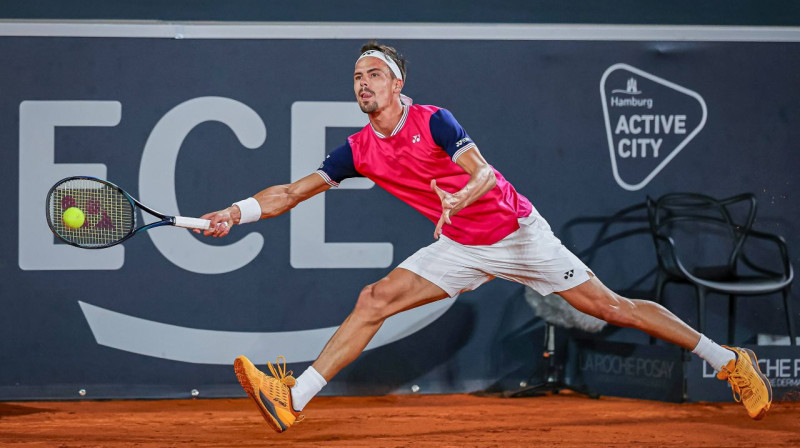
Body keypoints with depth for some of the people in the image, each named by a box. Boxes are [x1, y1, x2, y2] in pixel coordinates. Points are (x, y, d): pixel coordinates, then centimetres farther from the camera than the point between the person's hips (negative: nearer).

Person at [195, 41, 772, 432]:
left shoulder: (434, 121, -16)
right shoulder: (360, 150, -1)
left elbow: (484, 174, -24)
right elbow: (294, 191, -2)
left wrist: (458, 199, -46)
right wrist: (238, 212, -17)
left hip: (518, 233, -5)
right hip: (460, 250, 5)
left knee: (610, 306, -5)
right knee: (374, 300, -11)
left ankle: (730, 360, 3)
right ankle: (293, 399, -16)